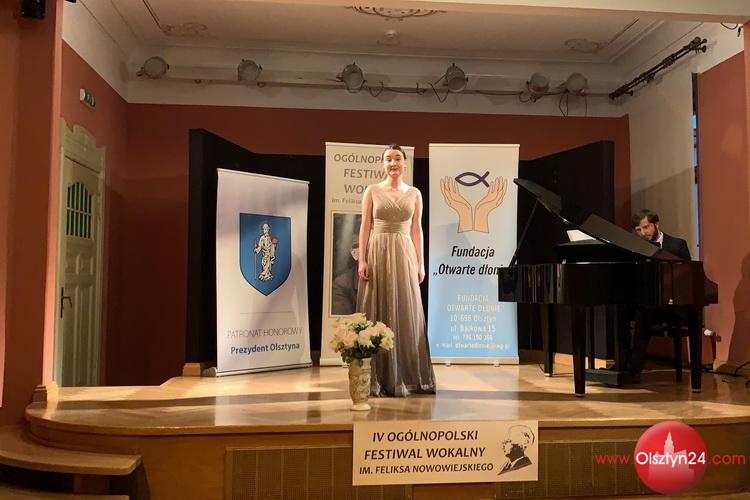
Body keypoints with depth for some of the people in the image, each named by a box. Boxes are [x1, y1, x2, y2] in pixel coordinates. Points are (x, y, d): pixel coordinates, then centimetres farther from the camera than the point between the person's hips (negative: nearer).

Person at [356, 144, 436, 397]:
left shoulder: (414, 194, 10)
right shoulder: (372, 191, 3)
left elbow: (417, 230, 9)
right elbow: (365, 227, 0)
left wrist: (420, 263, 3)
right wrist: (362, 260, -9)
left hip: (404, 255, 2)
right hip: (378, 254, -2)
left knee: (406, 313, 4)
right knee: (378, 313, 0)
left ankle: (407, 376, 15)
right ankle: (379, 379, 9)